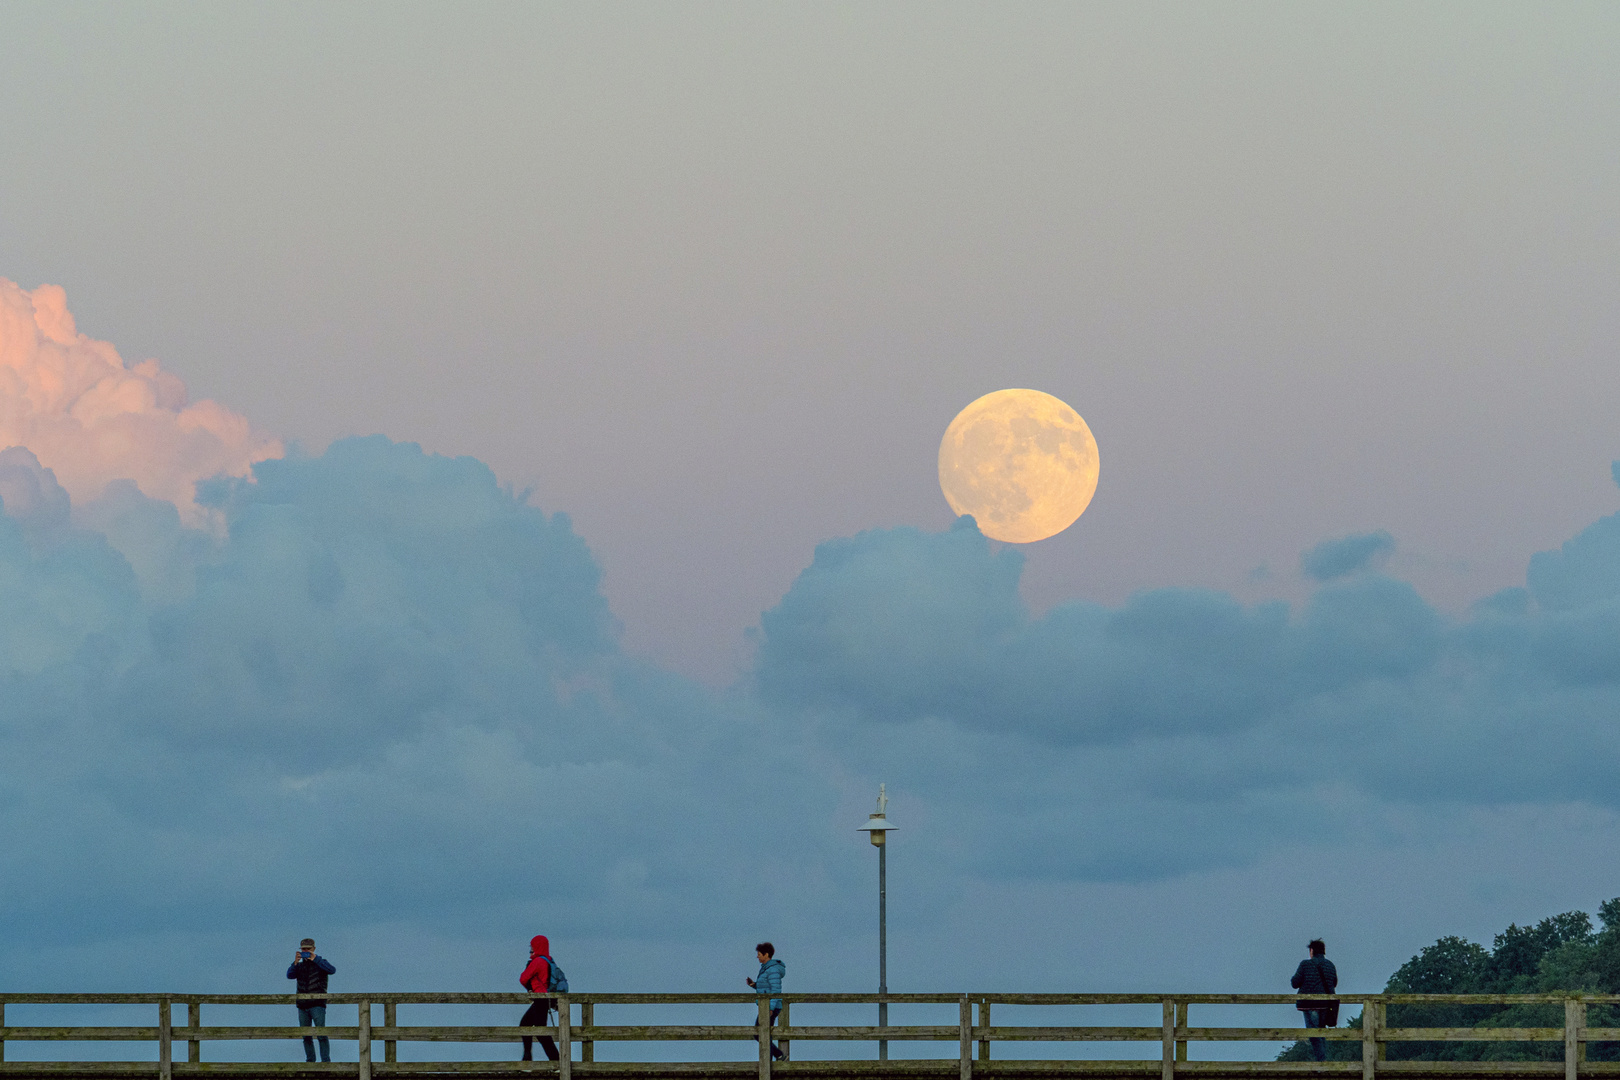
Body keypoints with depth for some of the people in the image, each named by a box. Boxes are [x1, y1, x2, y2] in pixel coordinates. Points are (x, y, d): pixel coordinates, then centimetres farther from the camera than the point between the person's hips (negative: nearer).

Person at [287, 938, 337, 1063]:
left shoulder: (320, 963, 4)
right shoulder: (299, 966, 15)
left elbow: (332, 970, -16)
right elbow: (290, 975, -3)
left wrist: (315, 959, -20)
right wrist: (295, 962, -19)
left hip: (317, 1005, -5)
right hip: (303, 1006, 5)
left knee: (321, 1034, -14)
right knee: (306, 1037, 5)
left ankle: (326, 1061, -16)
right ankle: (310, 1061, 11)